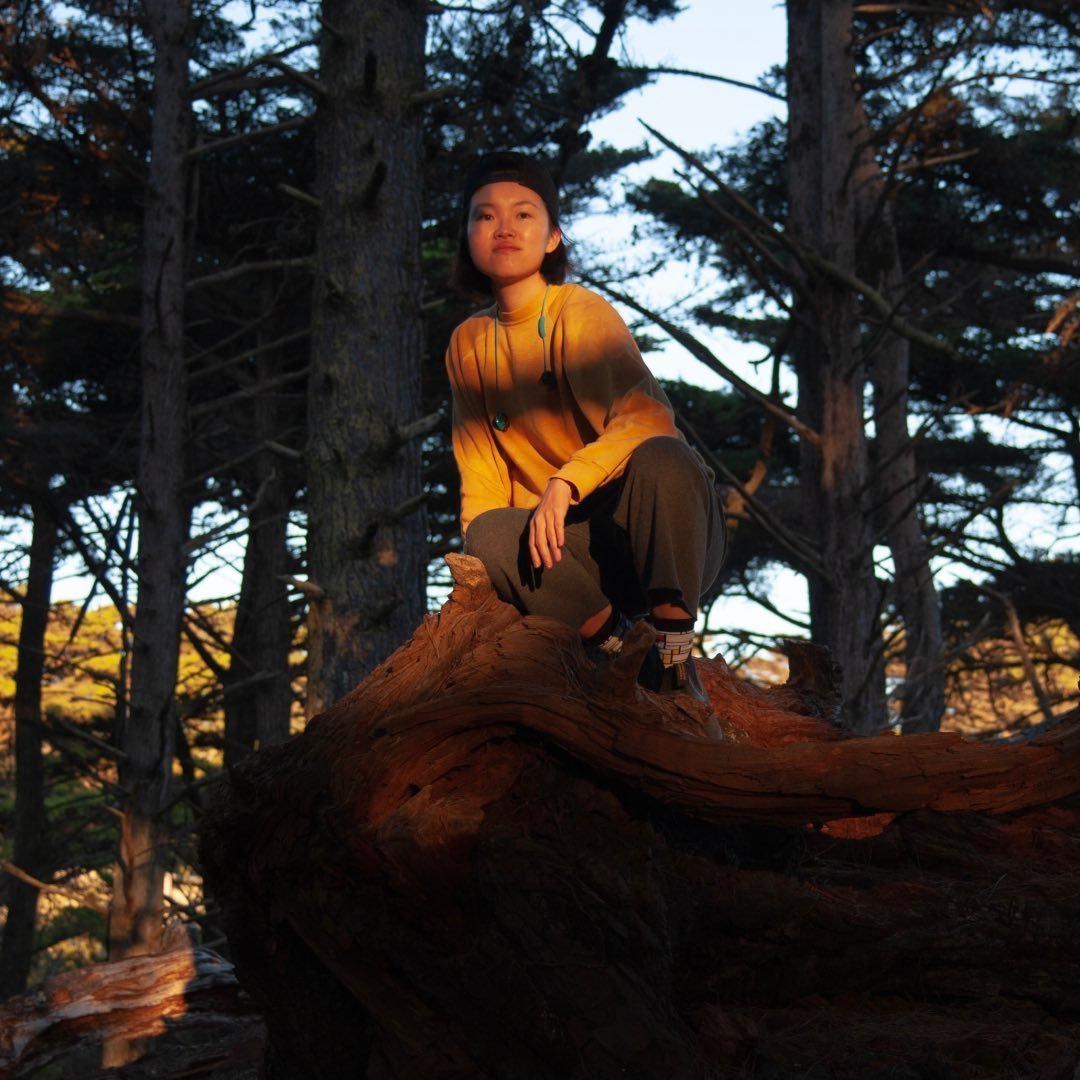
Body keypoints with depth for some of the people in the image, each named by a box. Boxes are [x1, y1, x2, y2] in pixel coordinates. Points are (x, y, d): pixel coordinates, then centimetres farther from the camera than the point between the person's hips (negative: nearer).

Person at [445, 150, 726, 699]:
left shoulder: (582, 312, -7)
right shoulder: (467, 345, 9)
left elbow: (646, 415, -24)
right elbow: (481, 474, 9)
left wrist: (564, 483, -38)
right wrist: (479, 563, -9)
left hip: (659, 537, -3)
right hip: (567, 542, 3)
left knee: (661, 456, -36)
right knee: (491, 537, -30)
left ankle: (674, 661, -26)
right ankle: (614, 646, -12)